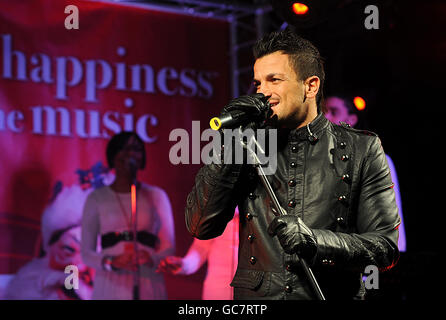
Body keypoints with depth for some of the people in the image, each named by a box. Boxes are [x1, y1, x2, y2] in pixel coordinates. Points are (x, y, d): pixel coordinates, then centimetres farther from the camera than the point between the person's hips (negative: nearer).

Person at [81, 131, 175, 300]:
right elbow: (86, 252, 6)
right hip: (109, 289, -1)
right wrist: (112, 262, -14)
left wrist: (150, 259, -12)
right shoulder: (97, 198, 8)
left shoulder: (157, 196, 10)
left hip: (148, 287, 1)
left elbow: (169, 248, 9)